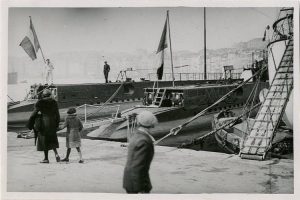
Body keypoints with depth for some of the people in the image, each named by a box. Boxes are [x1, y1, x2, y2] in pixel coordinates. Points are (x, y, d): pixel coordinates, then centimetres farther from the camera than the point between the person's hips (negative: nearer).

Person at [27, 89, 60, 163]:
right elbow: (57, 114, 5)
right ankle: (56, 153, -5)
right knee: (52, 139, 17)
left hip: (43, 123, -4)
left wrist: (30, 123, 4)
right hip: (52, 123, 4)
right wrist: (57, 124, 14)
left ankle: (46, 158, 7)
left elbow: (34, 113, -6)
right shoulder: (54, 102, 3)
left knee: (44, 140, 4)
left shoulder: (40, 102, -8)